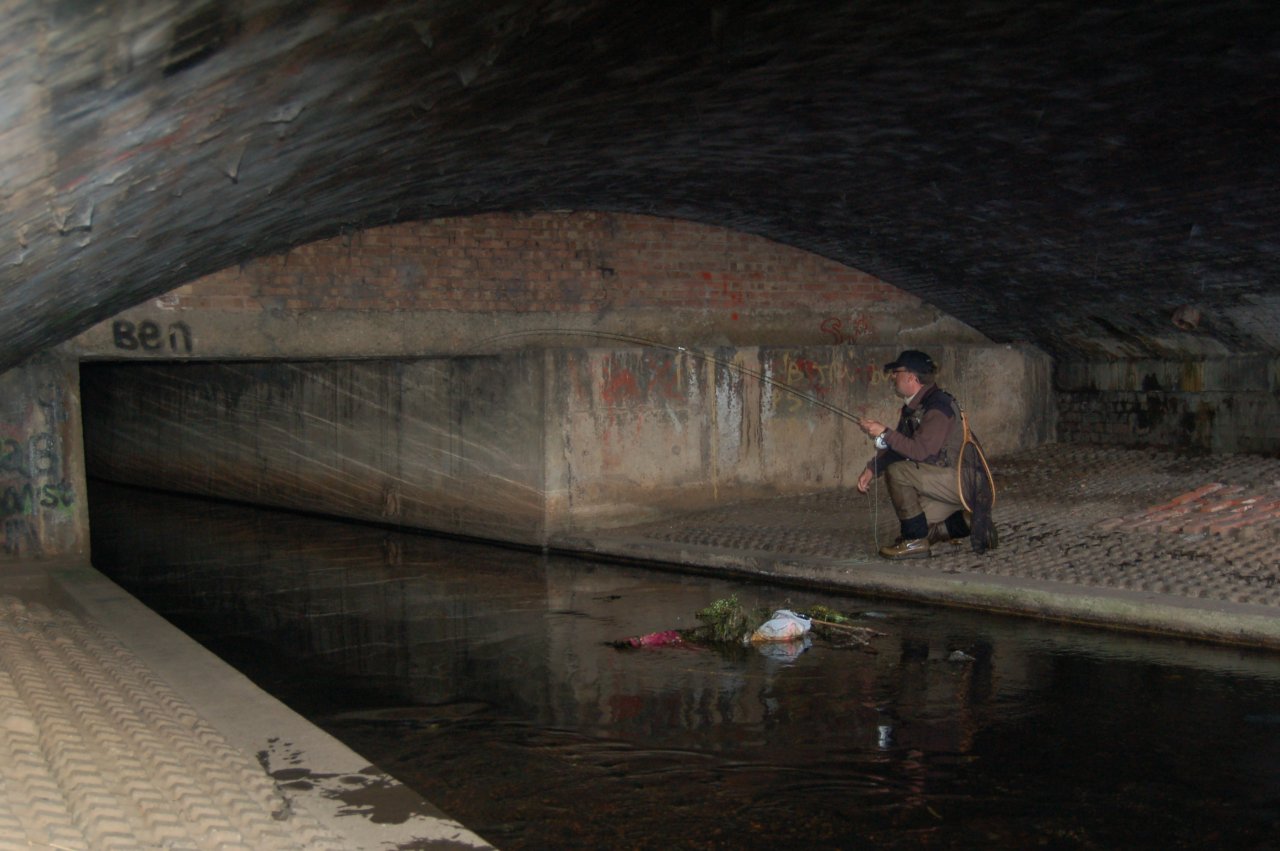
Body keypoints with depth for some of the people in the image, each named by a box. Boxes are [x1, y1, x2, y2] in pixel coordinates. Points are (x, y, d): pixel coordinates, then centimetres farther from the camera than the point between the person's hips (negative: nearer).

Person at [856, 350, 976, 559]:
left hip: (961, 482, -10)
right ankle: (961, 522, 21)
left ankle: (916, 542, -16)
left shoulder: (938, 406, -20)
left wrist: (884, 433, -27)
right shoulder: (912, 407, 10)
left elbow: (921, 451, -29)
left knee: (897, 471, -23)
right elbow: (896, 447, 14)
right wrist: (871, 469, -1)